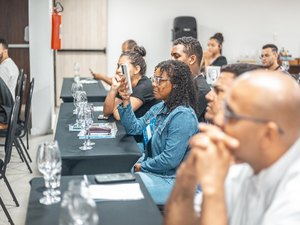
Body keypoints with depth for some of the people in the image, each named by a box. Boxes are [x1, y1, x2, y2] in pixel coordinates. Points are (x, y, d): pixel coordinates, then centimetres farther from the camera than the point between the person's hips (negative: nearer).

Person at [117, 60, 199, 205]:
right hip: (153, 170, 9)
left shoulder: (182, 116, -24)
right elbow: (135, 128, 9)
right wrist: (126, 101, -3)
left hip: (172, 180, -9)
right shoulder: (160, 107, 7)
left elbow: (170, 159, -27)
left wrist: (142, 166, -12)